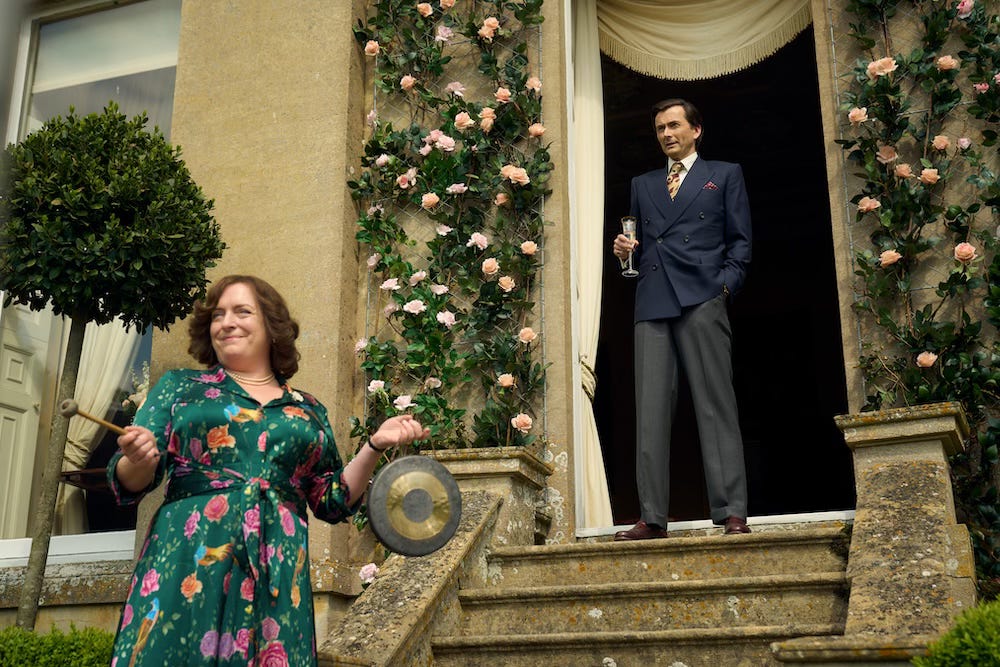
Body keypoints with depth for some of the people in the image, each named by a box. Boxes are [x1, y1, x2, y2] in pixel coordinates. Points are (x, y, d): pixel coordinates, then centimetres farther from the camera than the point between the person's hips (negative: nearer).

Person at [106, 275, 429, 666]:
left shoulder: (308, 411, 15)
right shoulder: (179, 387, 12)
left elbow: (332, 502, 15)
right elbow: (127, 483, 7)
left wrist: (375, 445, 3)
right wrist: (140, 460, -16)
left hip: (277, 574, 1)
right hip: (188, 564, -1)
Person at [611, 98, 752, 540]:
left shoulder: (725, 175, 17)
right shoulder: (642, 185, 27)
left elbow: (740, 241, 9)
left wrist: (724, 285, -5)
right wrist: (625, 251, 4)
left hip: (701, 300, -3)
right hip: (652, 304, 3)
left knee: (716, 406, -6)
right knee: (650, 411, -3)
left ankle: (732, 513, -5)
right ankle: (652, 518, -2)